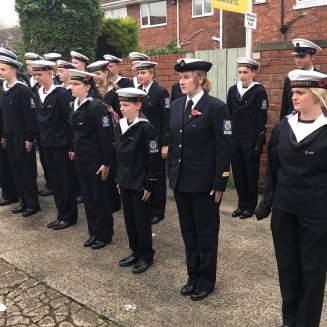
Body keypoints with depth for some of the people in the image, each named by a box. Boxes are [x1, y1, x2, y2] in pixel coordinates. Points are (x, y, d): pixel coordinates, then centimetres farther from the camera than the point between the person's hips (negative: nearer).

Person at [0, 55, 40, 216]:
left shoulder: (23, 90, -13)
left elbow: (30, 116, -16)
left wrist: (29, 138, -16)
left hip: (22, 138, -7)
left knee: (27, 171, 2)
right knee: (15, 171, 11)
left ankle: (33, 204, 14)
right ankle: (24, 201, 23)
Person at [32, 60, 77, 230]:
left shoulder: (62, 93, -13)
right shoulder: (38, 94, 9)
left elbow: (69, 119, -15)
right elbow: (39, 118, 13)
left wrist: (71, 145, -15)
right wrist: (41, 140, 8)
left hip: (61, 144, -7)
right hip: (46, 144, 7)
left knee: (66, 180, 3)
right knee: (54, 180, 12)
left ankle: (69, 216, 15)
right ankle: (61, 214, 24)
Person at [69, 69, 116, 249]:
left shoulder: (96, 106, -18)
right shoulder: (76, 105, 6)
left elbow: (106, 136, -20)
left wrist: (106, 162, -20)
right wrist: (74, 149, 16)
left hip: (97, 159, -8)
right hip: (81, 158, 8)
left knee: (101, 197, 6)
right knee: (87, 196, 15)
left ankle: (104, 234, 21)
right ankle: (93, 231, 31)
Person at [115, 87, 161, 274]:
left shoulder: (145, 128, -17)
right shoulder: (121, 125, 5)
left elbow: (154, 158, -16)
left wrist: (149, 185, -15)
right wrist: (119, 179, 13)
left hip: (139, 184, -7)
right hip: (125, 182, 7)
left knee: (142, 220, 6)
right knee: (129, 219, 16)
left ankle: (146, 256, 23)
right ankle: (136, 252, 32)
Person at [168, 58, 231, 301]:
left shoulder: (216, 107, -12)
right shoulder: (176, 105, 7)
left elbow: (224, 149, -13)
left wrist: (219, 184, -14)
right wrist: (171, 173, 10)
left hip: (204, 183, -6)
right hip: (180, 180, 6)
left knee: (206, 233, 10)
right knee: (188, 232, 17)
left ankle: (207, 280, 28)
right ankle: (193, 276, 35)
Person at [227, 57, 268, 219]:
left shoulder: (259, 91, -8)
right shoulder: (233, 90, 7)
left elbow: (261, 119, -10)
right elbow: (228, 114, 10)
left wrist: (259, 143, -13)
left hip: (251, 141, -5)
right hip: (234, 139, 5)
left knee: (251, 174, 7)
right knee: (237, 173, 11)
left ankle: (250, 206, 21)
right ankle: (242, 204, 25)